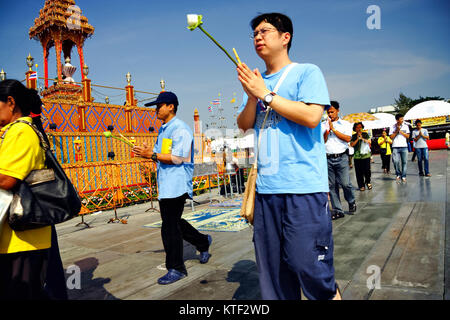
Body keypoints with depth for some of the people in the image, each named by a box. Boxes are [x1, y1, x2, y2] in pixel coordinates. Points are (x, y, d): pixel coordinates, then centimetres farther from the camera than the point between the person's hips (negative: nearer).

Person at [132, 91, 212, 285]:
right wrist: (148, 153, 0)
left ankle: (176, 269, 9)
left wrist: (152, 155, -19)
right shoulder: (163, 130, 19)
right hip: (165, 185, 10)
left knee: (170, 227, -5)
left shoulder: (180, 129, -11)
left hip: (176, 185, -10)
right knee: (173, 223, 17)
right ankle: (203, 242, 36)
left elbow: (177, 158, -19)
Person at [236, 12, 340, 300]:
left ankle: (331, 293, 24)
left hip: (304, 186, -5)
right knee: (271, 265, 10)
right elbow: (244, 125, 11)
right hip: (266, 187, 6)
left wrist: (265, 94, -9)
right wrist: (252, 96, -7)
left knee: (307, 263, -4)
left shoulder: (307, 72, 2)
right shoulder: (256, 81, 18)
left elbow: (311, 116, -13)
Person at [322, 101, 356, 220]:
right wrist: (328, 130, -8)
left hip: (341, 157, -2)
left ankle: (351, 202, 21)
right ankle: (337, 210, 10)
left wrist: (333, 129, -6)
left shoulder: (345, 124, 9)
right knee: (332, 185, 2)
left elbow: (347, 138, -5)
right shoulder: (323, 125, 13)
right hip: (328, 158, 2)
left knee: (345, 183, -9)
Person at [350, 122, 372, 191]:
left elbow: (369, 142, 1)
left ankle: (368, 182, 22)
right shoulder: (353, 136, 9)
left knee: (367, 170, -3)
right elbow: (352, 144, -2)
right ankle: (361, 185, 8)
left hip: (366, 155, 0)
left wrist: (362, 138, -7)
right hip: (357, 156, 0)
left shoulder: (365, 134, 10)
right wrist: (357, 139, -9)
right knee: (359, 172, -2)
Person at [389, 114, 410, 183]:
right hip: (395, 147, -1)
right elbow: (391, 137, -1)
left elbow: (408, 136, 3)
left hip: (404, 146, 2)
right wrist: (397, 131, -8)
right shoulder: (392, 127, 4)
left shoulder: (405, 126, 8)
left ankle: (403, 176, 8)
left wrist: (401, 131, -6)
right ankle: (398, 174, 10)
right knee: (396, 161, -11)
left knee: (404, 162, 0)